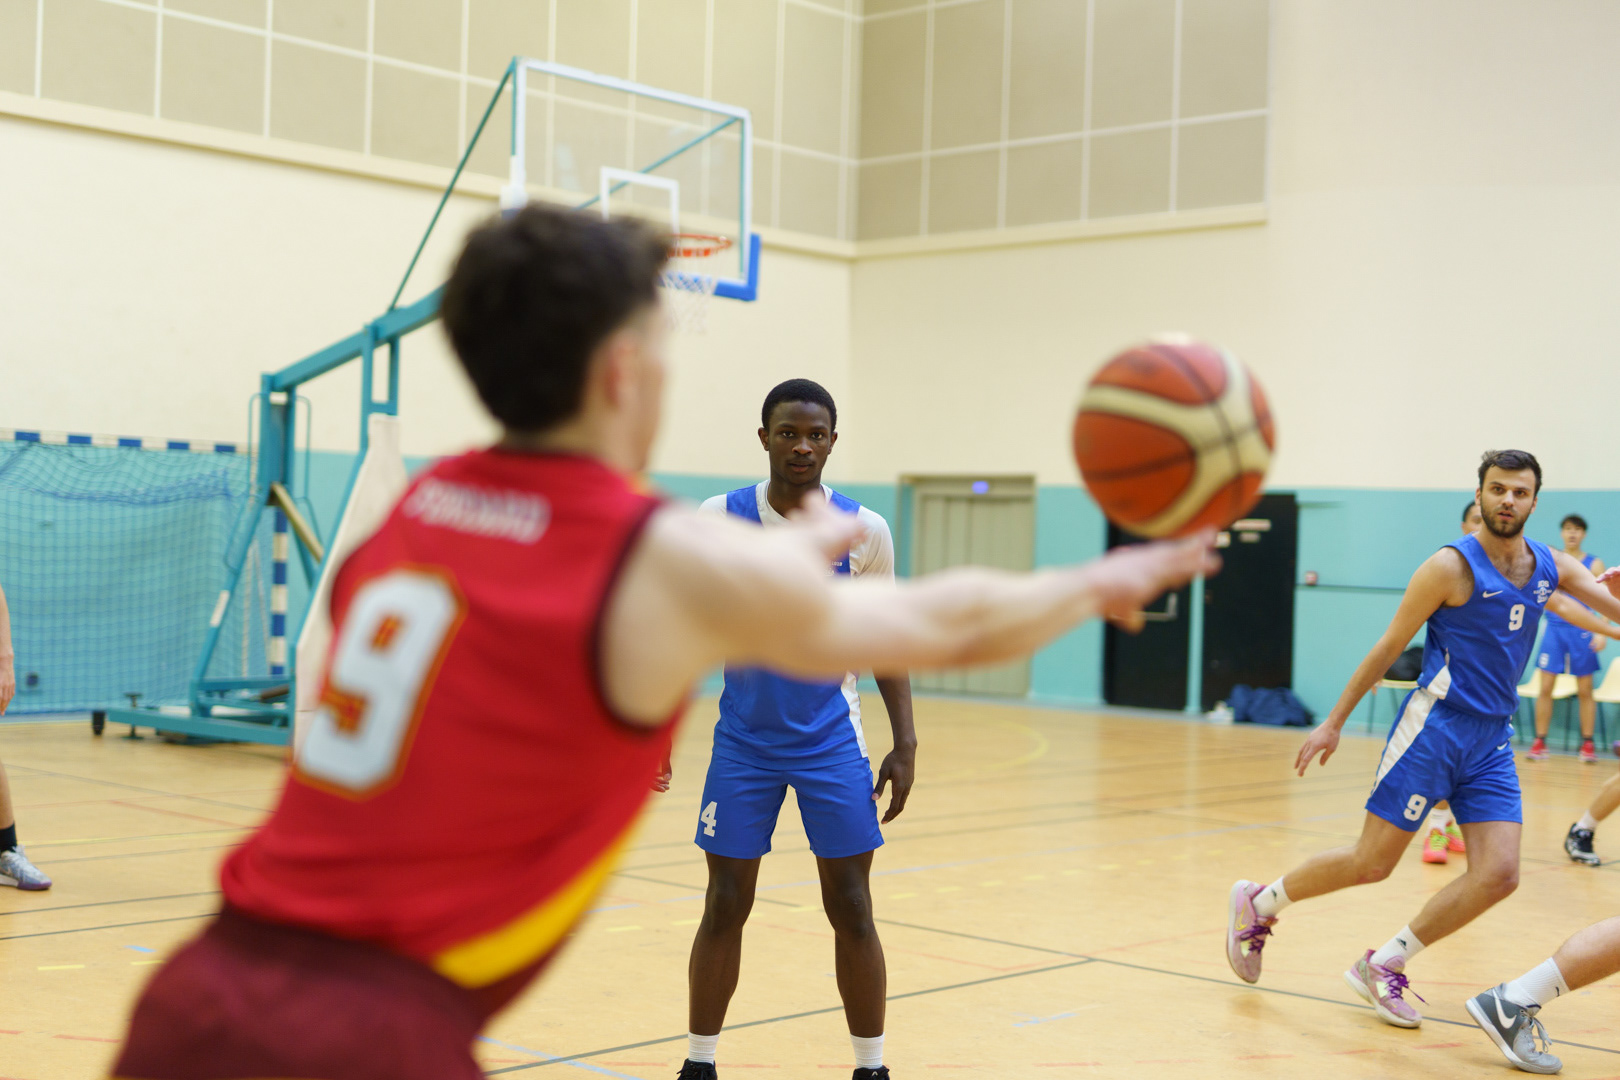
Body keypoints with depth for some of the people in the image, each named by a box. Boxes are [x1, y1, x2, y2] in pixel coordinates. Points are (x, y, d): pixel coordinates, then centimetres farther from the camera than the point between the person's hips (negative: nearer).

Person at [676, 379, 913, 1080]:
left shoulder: (864, 530, -5)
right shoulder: (720, 519, -6)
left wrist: (905, 744, -1)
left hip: (833, 743, 0)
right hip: (743, 740, 0)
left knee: (851, 910, 2)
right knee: (724, 908, 4)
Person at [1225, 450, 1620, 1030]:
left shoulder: (1551, 567, 7)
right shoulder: (1452, 566, -10)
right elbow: (1389, 646, -5)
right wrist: (1334, 722, -3)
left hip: (1492, 742, 6)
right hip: (1435, 726, -6)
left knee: (1498, 876, -7)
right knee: (1371, 862, -5)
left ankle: (1383, 967, 7)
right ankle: (1257, 904, 18)